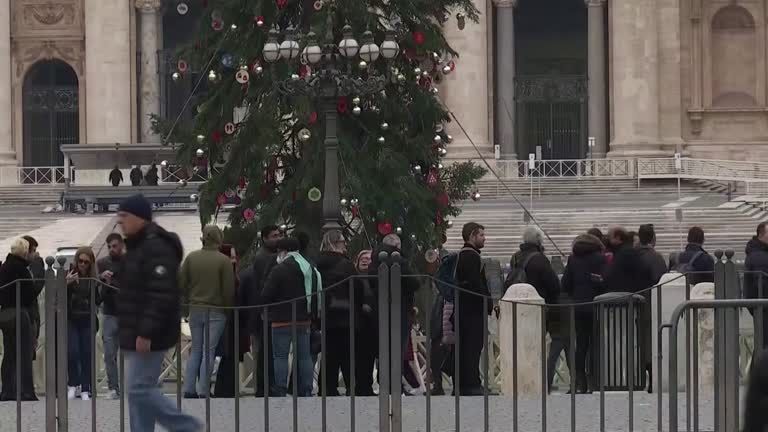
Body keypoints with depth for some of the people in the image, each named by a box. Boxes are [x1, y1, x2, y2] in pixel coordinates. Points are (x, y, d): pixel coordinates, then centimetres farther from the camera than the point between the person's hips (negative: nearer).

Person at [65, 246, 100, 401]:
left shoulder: (94, 278, 2)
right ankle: (73, 384, 8)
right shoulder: (69, 275, -1)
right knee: (72, 353, -10)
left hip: (88, 321, 1)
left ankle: (85, 389, 7)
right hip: (71, 320, -1)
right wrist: (66, 283, -23)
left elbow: (98, 301, 0)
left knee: (87, 354, 0)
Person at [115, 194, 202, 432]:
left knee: (139, 389, -11)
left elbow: (161, 296, -25)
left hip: (147, 338, -11)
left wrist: (146, 333, -27)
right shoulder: (137, 247, 18)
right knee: (139, 390, 9)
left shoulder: (156, 249, -18)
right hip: (136, 335, 11)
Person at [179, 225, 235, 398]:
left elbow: (181, 283, 2)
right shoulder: (224, 261, -10)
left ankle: (189, 390, 9)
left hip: (195, 310, 4)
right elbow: (229, 289, -10)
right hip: (216, 312, -4)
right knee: (209, 352, 1)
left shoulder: (191, 257, 0)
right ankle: (203, 392, -2)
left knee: (196, 350, 13)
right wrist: (228, 308, 5)